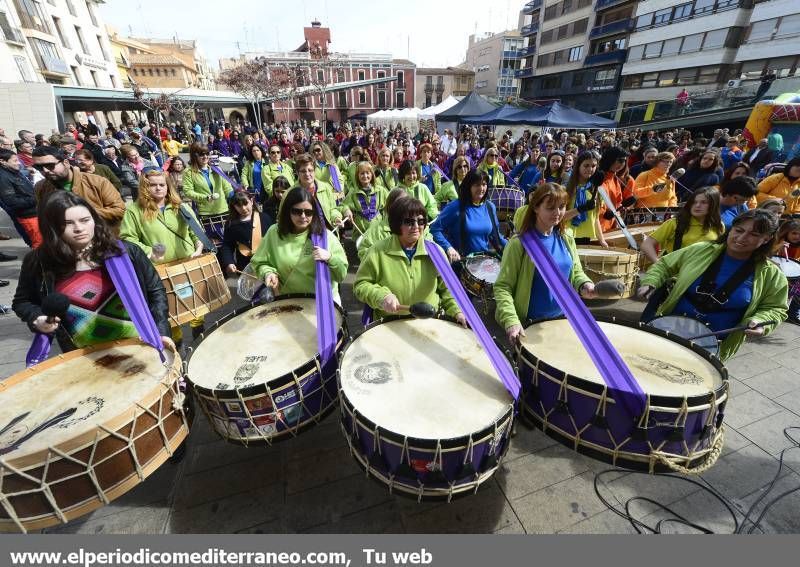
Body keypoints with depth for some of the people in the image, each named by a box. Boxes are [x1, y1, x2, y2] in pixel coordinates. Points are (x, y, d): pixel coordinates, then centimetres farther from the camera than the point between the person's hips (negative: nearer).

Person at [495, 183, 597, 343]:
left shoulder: (567, 240, 2)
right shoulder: (519, 243, -17)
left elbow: (576, 273, 13)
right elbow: (502, 287, -19)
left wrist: (585, 285, -10)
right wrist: (511, 321, -31)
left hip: (562, 319, 6)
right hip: (528, 324, -5)